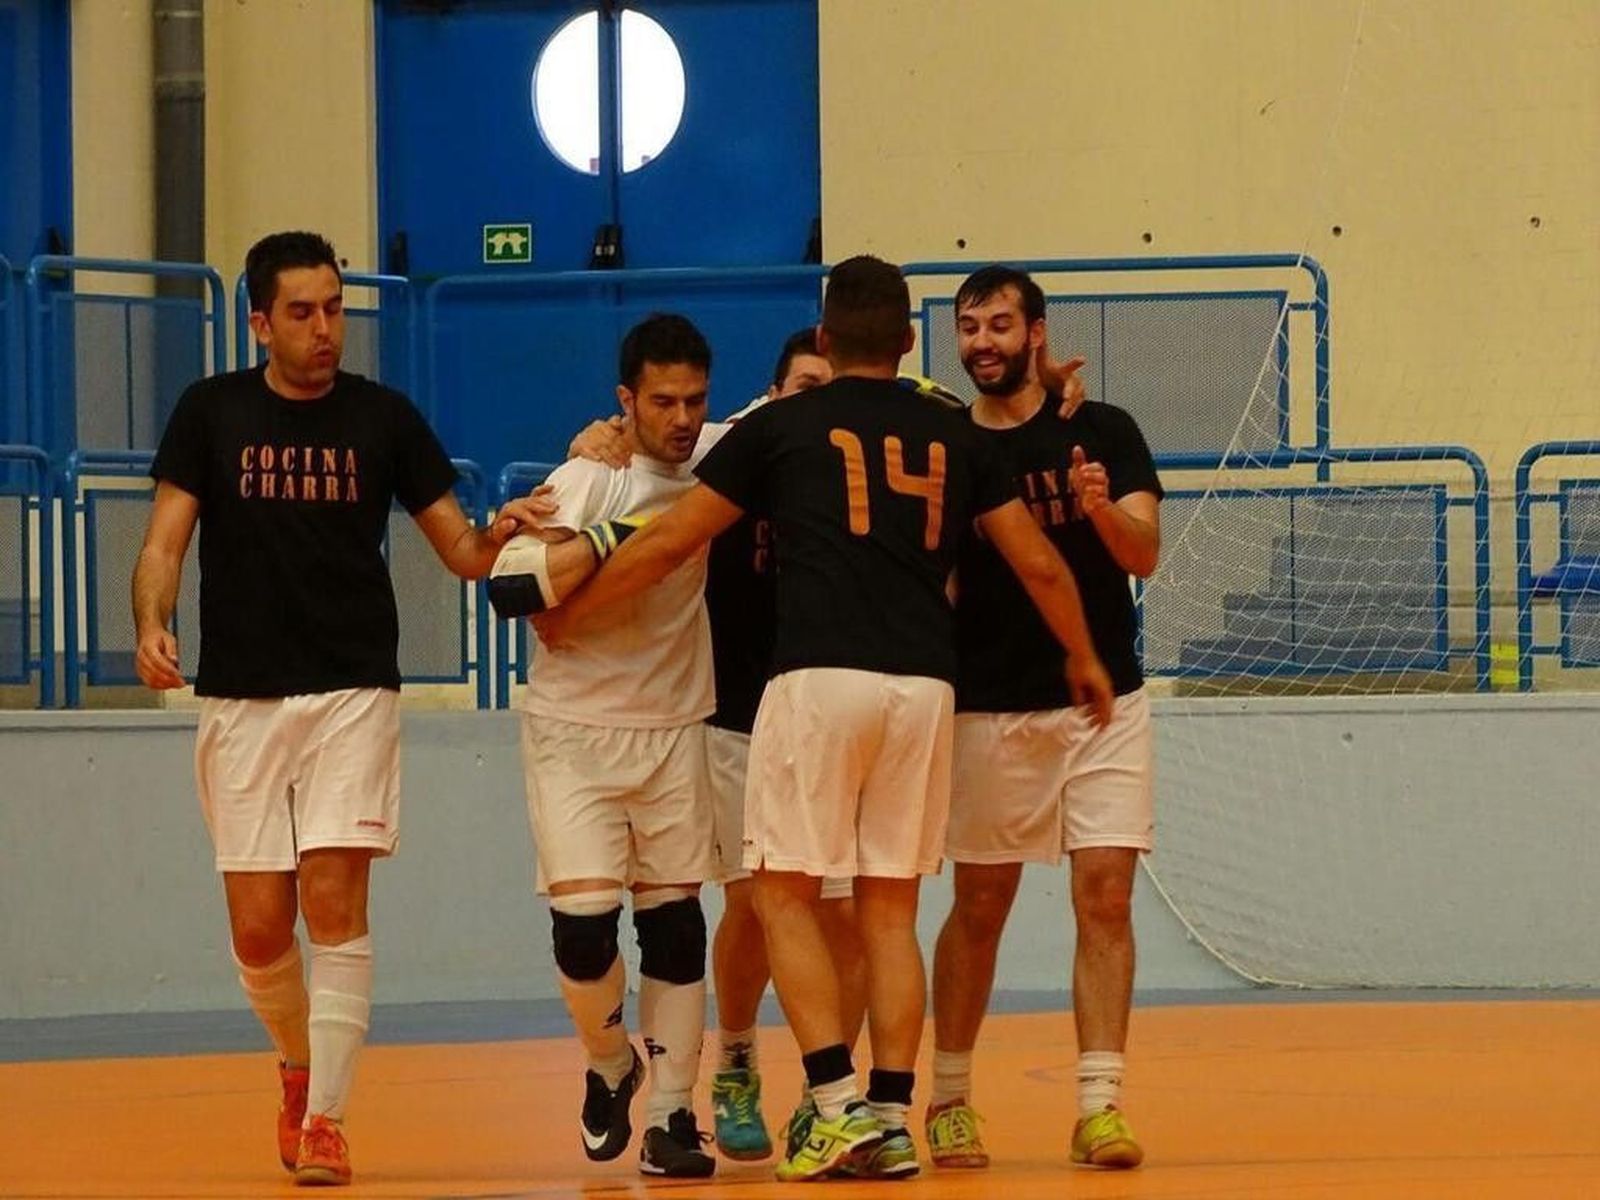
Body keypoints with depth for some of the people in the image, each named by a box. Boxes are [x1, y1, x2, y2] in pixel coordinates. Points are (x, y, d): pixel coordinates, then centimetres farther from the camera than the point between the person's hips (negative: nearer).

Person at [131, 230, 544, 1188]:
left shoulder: (383, 417, 4)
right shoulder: (212, 413, 4)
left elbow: (461, 551, 7)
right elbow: (165, 542, 0)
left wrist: (499, 536, -16)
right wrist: (152, 626, -19)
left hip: (354, 692, -1)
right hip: (240, 700, 1)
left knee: (335, 898, -13)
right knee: (259, 929, 1)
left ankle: (324, 1118, -9)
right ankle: (301, 1069, 29)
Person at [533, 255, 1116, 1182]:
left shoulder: (781, 428, 7)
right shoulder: (954, 436, 14)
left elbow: (669, 542, 12)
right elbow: (1040, 564, 16)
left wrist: (569, 615, 25)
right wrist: (1085, 660, 33)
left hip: (820, 678, -3)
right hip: (925, 686, 3)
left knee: (787, 894, 4)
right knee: (891, 908, 10)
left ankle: (837, 1101, -9)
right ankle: (892, 1119, 6)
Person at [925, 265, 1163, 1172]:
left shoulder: (1103, 432, 1)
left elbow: (1144, 555, -9)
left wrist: (1102, 508, -28)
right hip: (990, 710, 1)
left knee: (1106, 895, -7)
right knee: (980, 905, 5)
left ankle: (1100, 1104, -6)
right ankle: (951, 1098, 18)